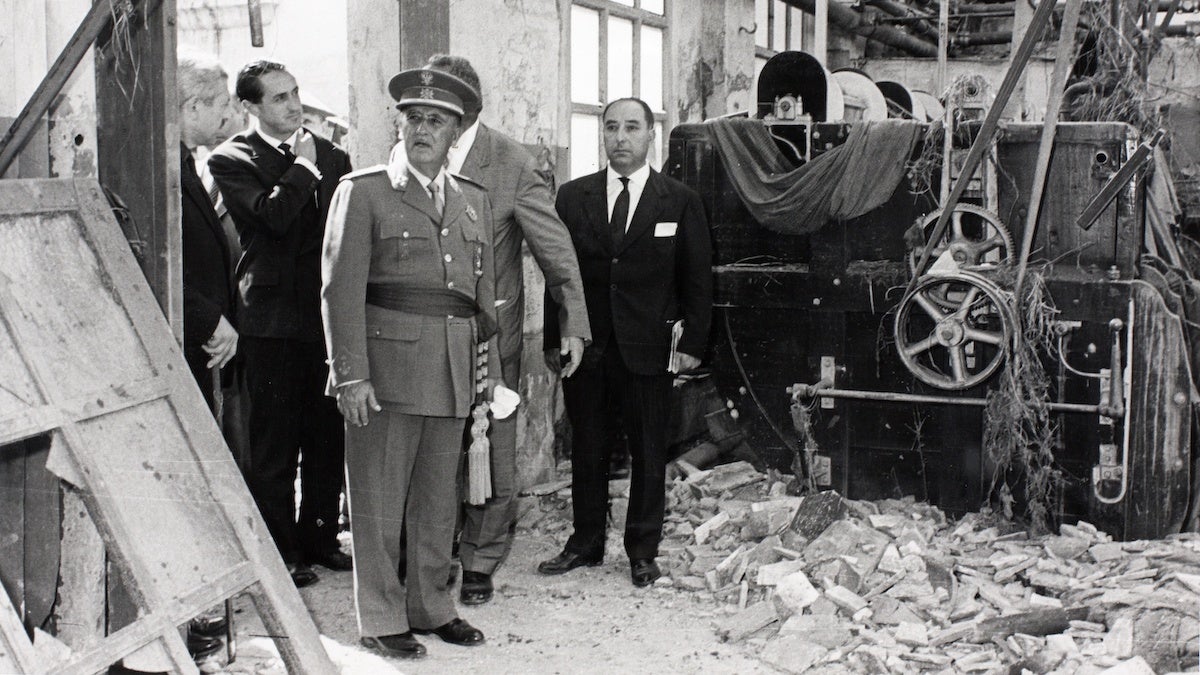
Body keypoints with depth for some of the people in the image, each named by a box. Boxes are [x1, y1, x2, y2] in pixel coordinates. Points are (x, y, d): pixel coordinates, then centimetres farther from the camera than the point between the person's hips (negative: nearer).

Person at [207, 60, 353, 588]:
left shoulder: (330, 156, 14)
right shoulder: (232, 159, -2)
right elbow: (272, 216, -19)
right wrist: (304, 167, -7)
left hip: (327, 312, 5)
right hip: (272, 318, -5)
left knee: (328, 435, 10)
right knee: (274, 442, 1)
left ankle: (319, 537, 24)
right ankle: (280, 552, 12)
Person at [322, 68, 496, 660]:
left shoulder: (473, 200, 16)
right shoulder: (363, 192, 0)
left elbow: (485, 292, 19)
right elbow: (341, 290, -6)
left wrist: (491, 369, 14)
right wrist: (350, 375, -12)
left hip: (454, 369, 5)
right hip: (387, 364, -5)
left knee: (439, 496, 13)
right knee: (379, 498, 2)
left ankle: (430, 606, 27)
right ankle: (381, 618, 15)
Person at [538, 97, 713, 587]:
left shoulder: (680, 201, 3)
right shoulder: (573, 197, 7)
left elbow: (697, 278, 3)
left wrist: (693, 342, -4)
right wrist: (553, 339, 1)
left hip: (647, 346, -1)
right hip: (584, 345, 2)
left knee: (649, 451, 6)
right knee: (586, 449, 10)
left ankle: (643, 551, 18)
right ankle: (585, 542, 23)